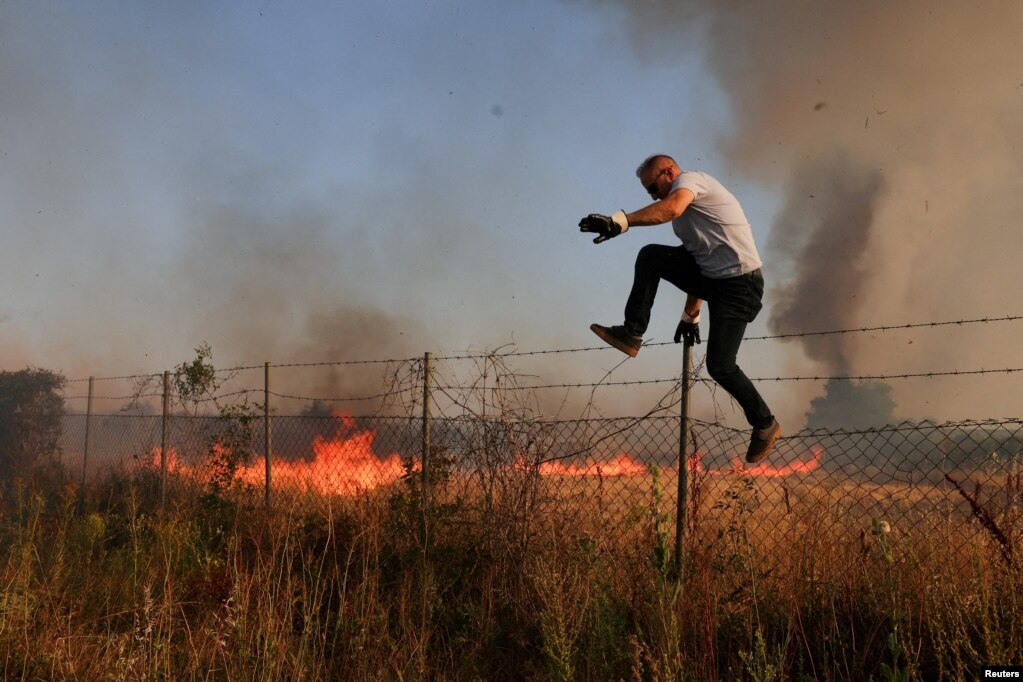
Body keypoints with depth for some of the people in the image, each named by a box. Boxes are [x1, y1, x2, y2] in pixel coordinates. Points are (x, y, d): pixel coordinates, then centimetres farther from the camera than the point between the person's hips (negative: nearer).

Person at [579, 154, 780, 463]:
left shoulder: (690, 178, -9)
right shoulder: (688, 206, 20)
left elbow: (671, 208, -33)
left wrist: (618, 221, -43)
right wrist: (690, 316, 27)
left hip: (739, 284, -9)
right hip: (711, 276, 9)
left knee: (720, 366, -10)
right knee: (650, 256, -5)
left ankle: (765, 425, 11)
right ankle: (632, 334, -6)